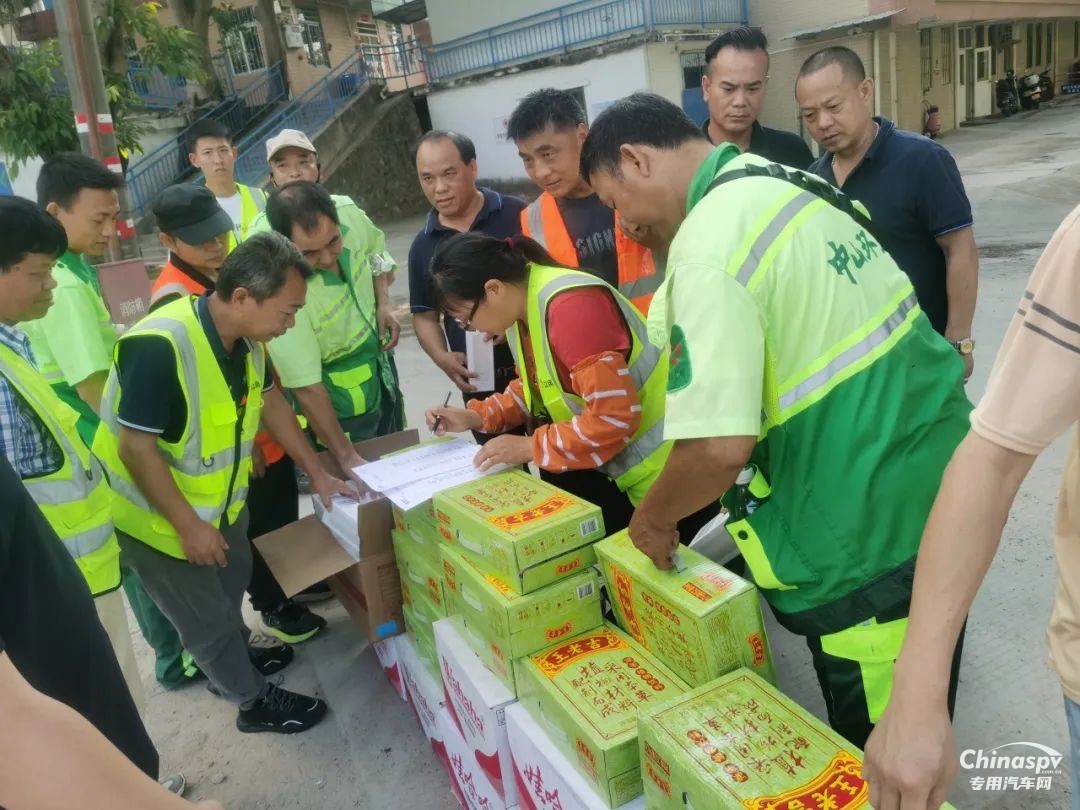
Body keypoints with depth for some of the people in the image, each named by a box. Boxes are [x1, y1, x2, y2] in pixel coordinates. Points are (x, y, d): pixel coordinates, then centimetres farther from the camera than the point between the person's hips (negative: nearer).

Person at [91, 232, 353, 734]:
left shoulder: (245, 336, -9)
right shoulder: (160, 346, -35)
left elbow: (270, 402, 6)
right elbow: (135, 447, -31)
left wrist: (317, 472, 7)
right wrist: (188, 525, -25)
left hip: (218, 499, 8)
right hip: (158, 517, -8)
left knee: (230, 587, 28)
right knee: (207, 619, 11)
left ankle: (237, 658, 54)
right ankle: (255, 701, 31)